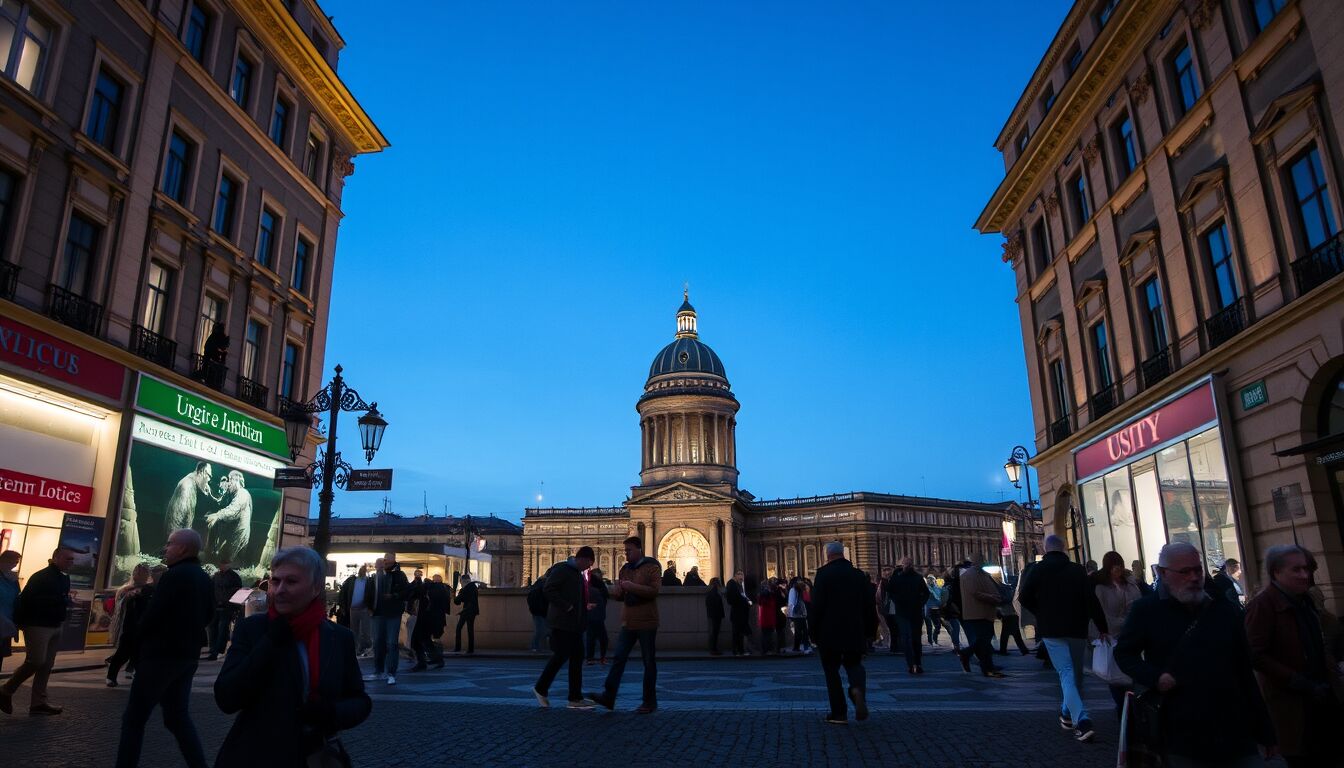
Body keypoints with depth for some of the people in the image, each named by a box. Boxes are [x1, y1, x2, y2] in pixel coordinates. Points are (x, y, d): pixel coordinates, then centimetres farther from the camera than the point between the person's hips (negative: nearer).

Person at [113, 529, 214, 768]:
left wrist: (140, 636, 2)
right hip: (188, 656, 8)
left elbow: (151, 616, -17)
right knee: (178, 716, 14)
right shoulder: (205, 579, 9)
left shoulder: (174, 575, -16)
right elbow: (208, 616, 18)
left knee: (134, 717, 4)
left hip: (162, 655, -8)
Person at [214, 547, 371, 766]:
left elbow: (361, 702, 3)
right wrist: (270, 641, -21)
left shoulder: (341, 637, -3)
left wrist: (333, 713, -18)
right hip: (256, 757, -1)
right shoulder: (252, 628, -8)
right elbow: (225, 699, -14)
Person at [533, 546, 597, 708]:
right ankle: (540, 689, 10)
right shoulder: (562, 569, -11)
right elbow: (549, 589, -19)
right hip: (562, 621, -9)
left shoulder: (579, 573, 17)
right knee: (561, 655, -7)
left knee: (577, 657, 7)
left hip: (575, 622, 9)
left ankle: (576, 697, 11)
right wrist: (566, 606, -20)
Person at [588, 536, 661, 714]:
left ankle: (649, 701, 12)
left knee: (648, 662, 3)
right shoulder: (625, 569, 14)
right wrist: (617, 591, -4)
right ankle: (608, 696, -2)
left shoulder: (651, 567, -6)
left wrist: (632, 586, -22)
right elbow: (619, 595, 20)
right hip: (628, 623, 6)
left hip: (646, 623, -6)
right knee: (619, 658, -1)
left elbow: (654, 591, -19)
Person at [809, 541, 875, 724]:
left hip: (829, 633, -3)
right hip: (855, 633, 3)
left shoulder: (823, 574, -10)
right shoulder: (859, 575, 3)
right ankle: (858, 688, -13)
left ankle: (839, 713, 8)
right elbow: (870, 606, 7)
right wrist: (870, 631, 16)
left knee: (831, 670, 9)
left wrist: (813, 632, -2)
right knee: (853, 663, 18)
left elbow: (816, 606, -12)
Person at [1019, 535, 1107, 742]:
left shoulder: (1037, 570, -2)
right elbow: (1092, 600, -3)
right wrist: (1103, 628, 2)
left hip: (1051, 631, -2)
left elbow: (1025, 598, -6)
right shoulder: (1077, 570, 2)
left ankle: (1083, 722, -20)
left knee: (1066, 674, -6)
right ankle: (1068, 714, 29)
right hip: (1077, 630, 3)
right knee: (1075, 674, 19)